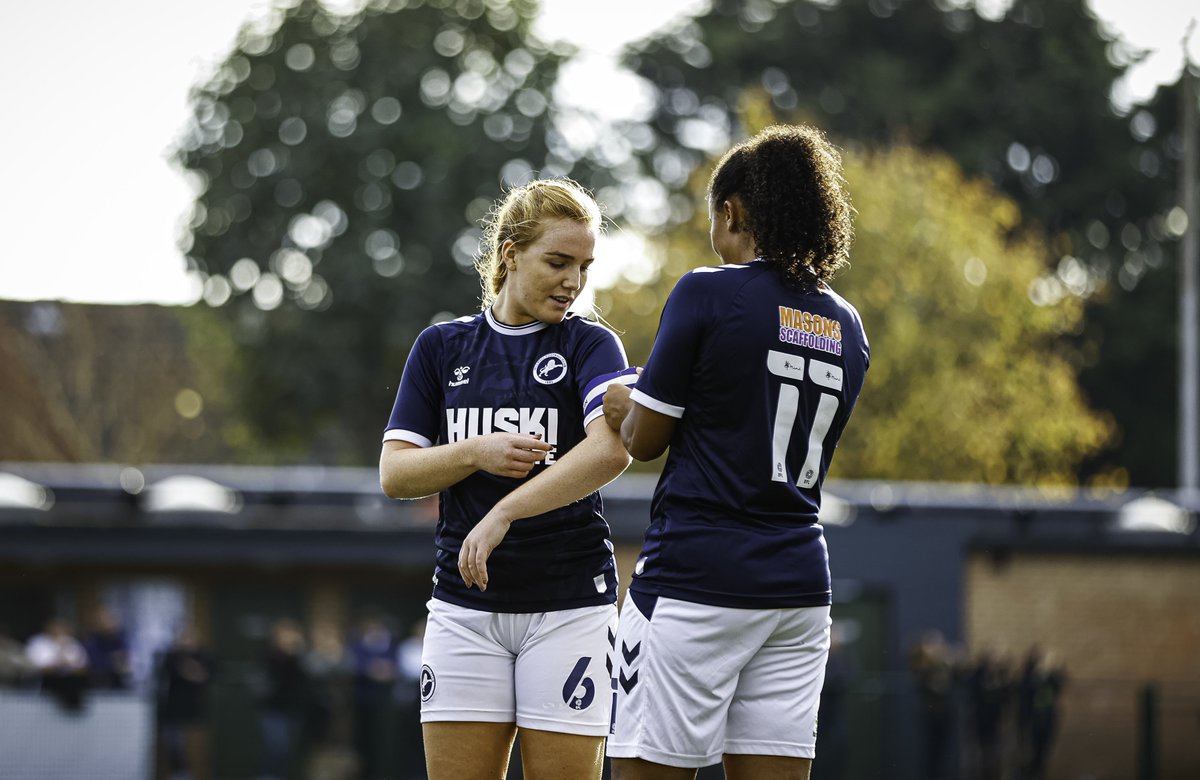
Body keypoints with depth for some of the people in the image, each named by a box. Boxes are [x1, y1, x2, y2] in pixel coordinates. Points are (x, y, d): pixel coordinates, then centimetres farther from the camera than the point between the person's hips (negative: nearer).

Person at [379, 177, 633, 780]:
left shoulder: (590, 345, -1)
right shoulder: (441, 347, 10)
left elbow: (611, 449, -20)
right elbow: (394, 474, 5)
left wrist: (503, 513, -26)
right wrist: (476, 454, -13)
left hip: (570, 605, -2)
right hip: (464, 605, 3)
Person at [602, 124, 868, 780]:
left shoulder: (707, 293, -7)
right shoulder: (846, 326, 12)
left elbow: (644, 439, -3)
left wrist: (623, 407, 19)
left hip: (694, 578, -6)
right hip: (799, 585, 6)